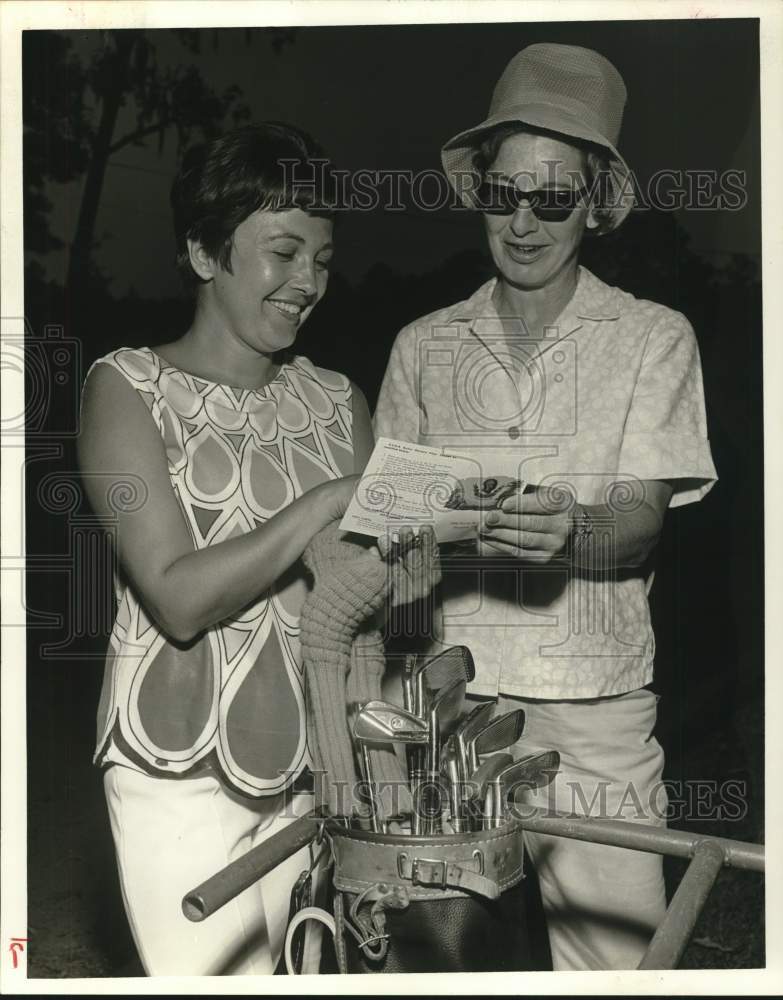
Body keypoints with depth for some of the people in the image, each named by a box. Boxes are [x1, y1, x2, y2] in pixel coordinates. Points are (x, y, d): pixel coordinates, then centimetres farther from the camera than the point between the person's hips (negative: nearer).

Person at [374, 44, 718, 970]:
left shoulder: (653, 338, 3)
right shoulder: (422, 347, 10)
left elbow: (642, 523, -6)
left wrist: (573, 531, -27)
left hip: (592, 710, -1)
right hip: (446, 695, 2)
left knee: (614, 953, -1)